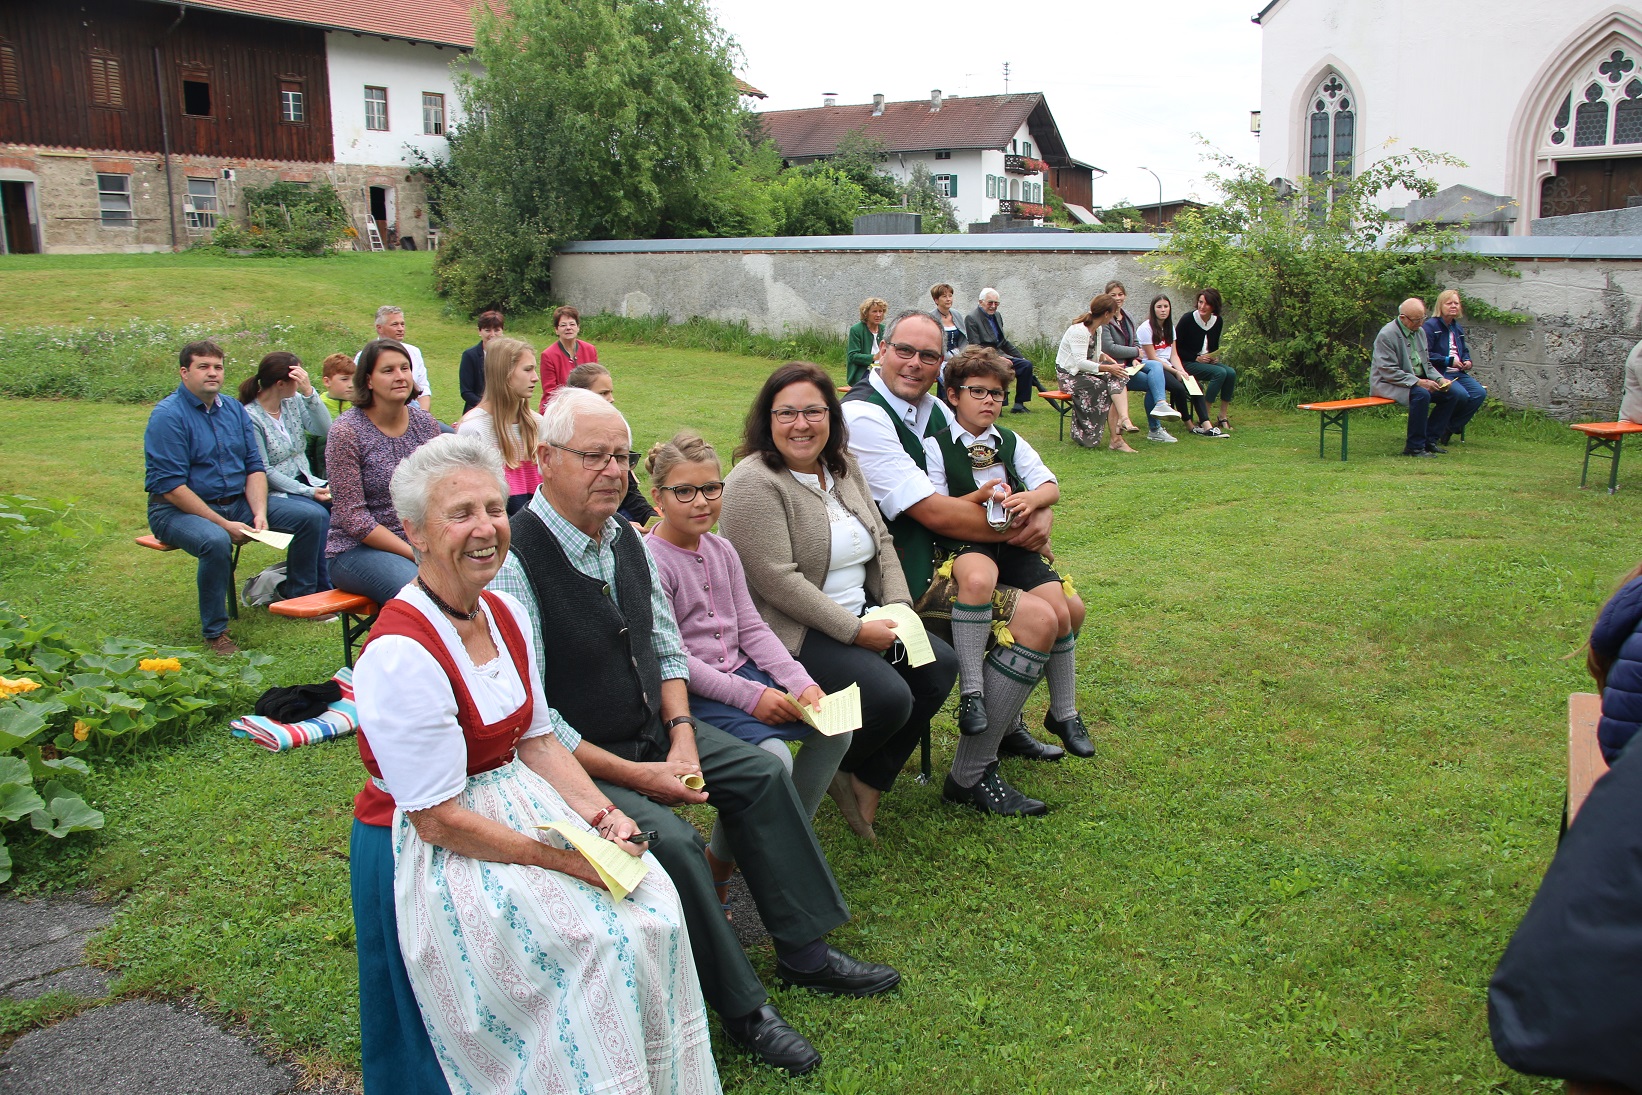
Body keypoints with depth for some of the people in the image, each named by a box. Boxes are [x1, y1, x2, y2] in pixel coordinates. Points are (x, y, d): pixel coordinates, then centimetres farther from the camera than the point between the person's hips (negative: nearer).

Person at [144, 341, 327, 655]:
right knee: (216, 541, -39)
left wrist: (260, 513, -12)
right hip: (179, 509, -7)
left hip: (238, 501, 7)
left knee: (313, 515, -4)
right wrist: (223, 524, -22)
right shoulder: (167, 416, -13)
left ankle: (299, 596, 12)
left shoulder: (234, 409, 8)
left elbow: (255, 467, 6)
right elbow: (170, 486, -18)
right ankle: (215, 633, -21)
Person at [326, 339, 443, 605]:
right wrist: (416, 554, -16)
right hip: (359, 549, -5)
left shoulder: (425, 423, 6)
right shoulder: (346, 431, -9)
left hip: (420, 543, 5)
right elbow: (353, 518, -12)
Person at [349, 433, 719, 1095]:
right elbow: (439, 821, -21)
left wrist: (602, 816, -7)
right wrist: (574, 860, -22)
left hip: (520, 806, 7)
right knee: (595, 938, -21)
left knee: (650, 900, -9)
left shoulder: (504, 614, 3)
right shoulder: (401, 653, -23)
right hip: (428, 857, -7)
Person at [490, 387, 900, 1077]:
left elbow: (666, 648, 10)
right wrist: (637, 776, -21)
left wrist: (681, 737, -7)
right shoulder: (515, 561, -23)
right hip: (572, 760, -8)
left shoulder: (625, 539, 2)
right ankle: (741, 1008, -6)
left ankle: (803, 951, 12)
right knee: (672, 840, -26)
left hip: (652, 730, 8)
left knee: (764, 773, 1)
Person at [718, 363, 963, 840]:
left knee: (941, 666, -4)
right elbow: (779, 581, -23)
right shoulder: (754, 483, -16)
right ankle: (831, 766, 6)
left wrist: (898, 608, -4)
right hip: (793, 632, -9)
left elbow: (881, 543, 14)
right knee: (889, 697, -25)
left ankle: (869, 781, 9)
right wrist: (856, 632, -21)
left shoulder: (844, 468, 10)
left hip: (861, 617, 9)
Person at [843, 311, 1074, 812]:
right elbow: (933, 512, -22)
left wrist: (1041, 516, -6)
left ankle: (1007, 725, 36)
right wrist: (1017, 532, -11)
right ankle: (970, 776, -8)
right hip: (902, 576, -10)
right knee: (1036, 620, -19)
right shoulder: (864, 416, -18)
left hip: (942, 560, 10)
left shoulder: (931, 409, 11)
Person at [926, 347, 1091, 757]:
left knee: (1061, 611, -15)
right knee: (978, 579, -41)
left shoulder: (1012, 442, 19)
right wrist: (980, 497, -18)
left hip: (1016, 543, 5)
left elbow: (1051, 487, 11)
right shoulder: (936, 446, 4)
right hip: (967, 544, -5)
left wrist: (1030, 499, -13)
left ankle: (1064, 714, 7)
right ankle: (971, 693, -33)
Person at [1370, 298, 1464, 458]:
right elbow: (1389, 372, -21)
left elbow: (1426, 364, 20)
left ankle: (1429, 439, 2)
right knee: (1421, 394, -34)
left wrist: (1439, 379, 0)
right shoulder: (1387, 335, -16)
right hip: (1387, 384, -9)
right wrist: (1418, 382, -26)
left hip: (1417, 381, 9)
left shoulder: (1420, 331, 11)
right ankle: (1414, 447, -24)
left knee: (1451, 394, -5)